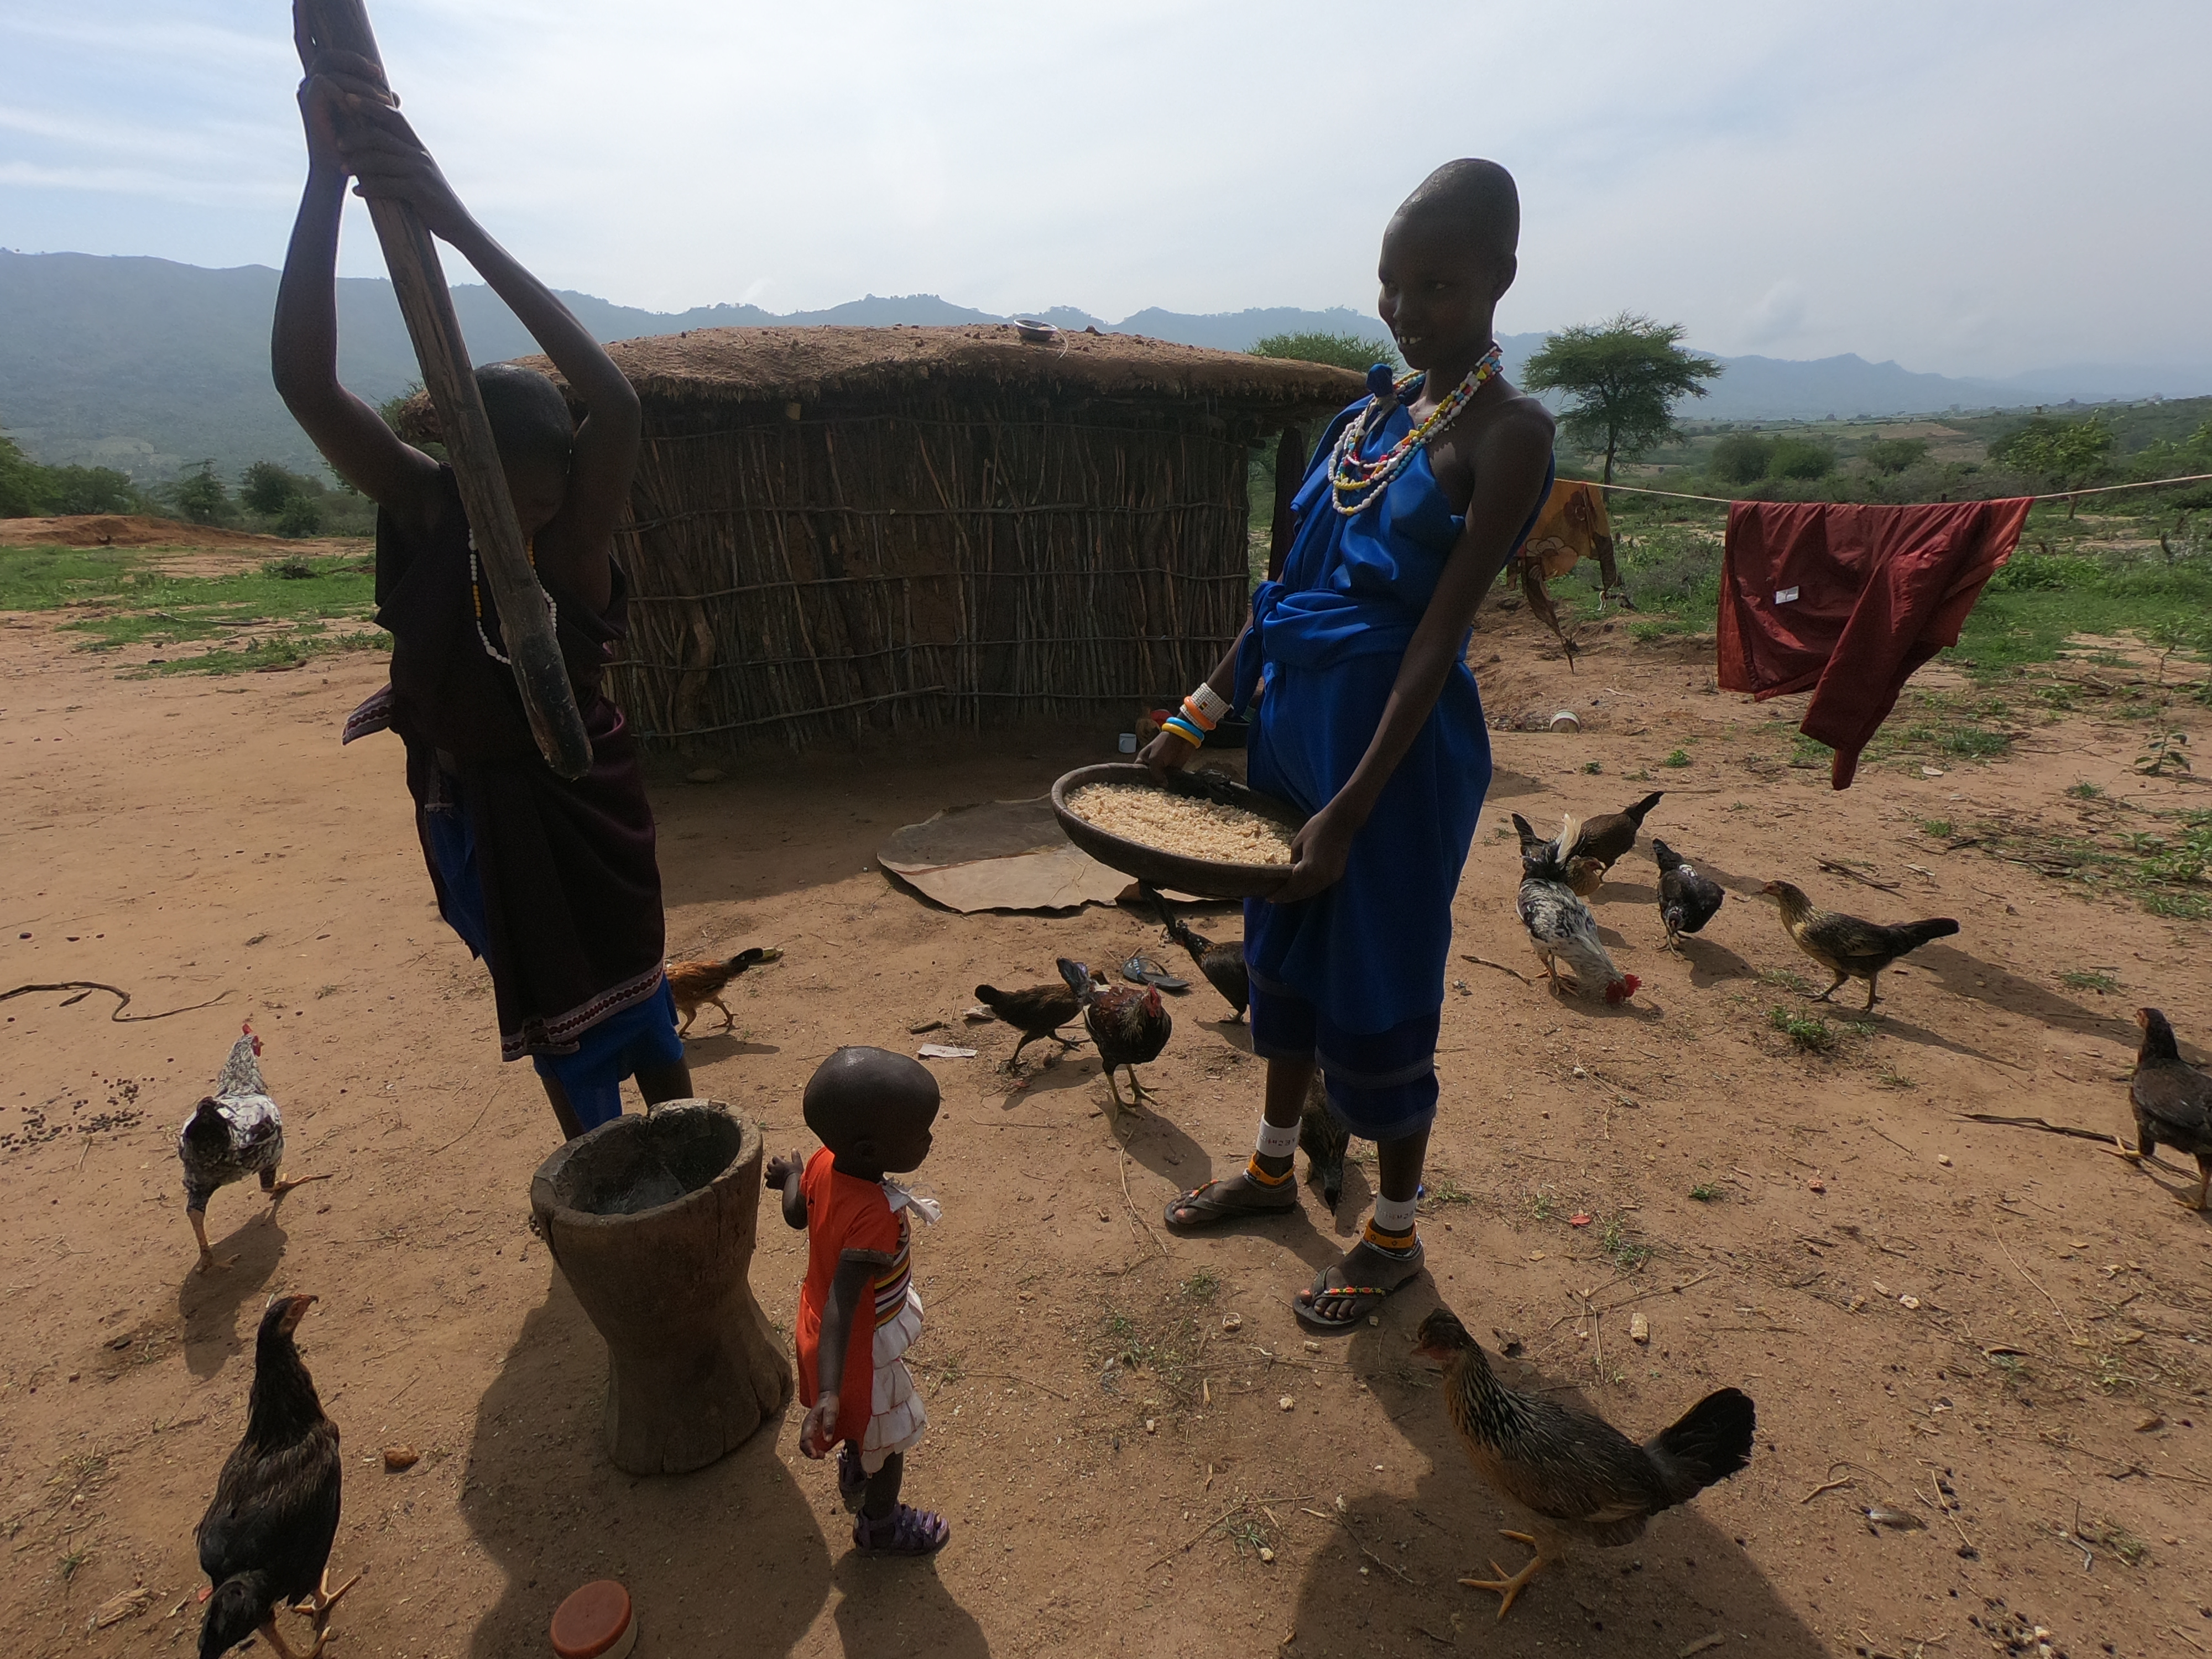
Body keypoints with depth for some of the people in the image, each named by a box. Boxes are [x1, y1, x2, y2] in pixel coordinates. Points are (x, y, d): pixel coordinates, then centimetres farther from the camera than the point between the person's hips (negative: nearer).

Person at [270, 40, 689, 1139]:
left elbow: (616, 401, -36)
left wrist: (460, 225, -41)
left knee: (626, 988, 12)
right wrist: (327, 175, -35)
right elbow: (303, 378, -26)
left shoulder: (579, 531, -18)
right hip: (472, 807, 2)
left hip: (580, 795, -2)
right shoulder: (422, 508, -12)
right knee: (545, 1009, 15)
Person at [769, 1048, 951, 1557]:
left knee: (863, 1422, 36)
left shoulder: (824, 1163, -19)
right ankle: (881, 1526, 48)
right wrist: (828, 1394, -44)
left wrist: (790, 1176, 20)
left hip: (817, 1330, 7)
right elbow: (841, 1305, -41)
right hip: (862, 1348, -7)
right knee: (888, 1440, 22)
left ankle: (856, 1471, 63)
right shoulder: (877, 1218, -41)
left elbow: (795, 1214, 1)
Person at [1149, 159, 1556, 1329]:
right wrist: (1202, 716, 10)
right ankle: (1273, 1167, 41)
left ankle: (1394, 1234, 28)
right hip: (1292, 715, 8)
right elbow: (1293, 583, 13)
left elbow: (1438, 635, -18)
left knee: (1377, 992, 4)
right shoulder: (1371, 408, 12)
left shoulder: (1506, 431, -10)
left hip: (1399, 744, -7)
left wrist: (1351, 809, -22)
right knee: (1282, 955, 19)